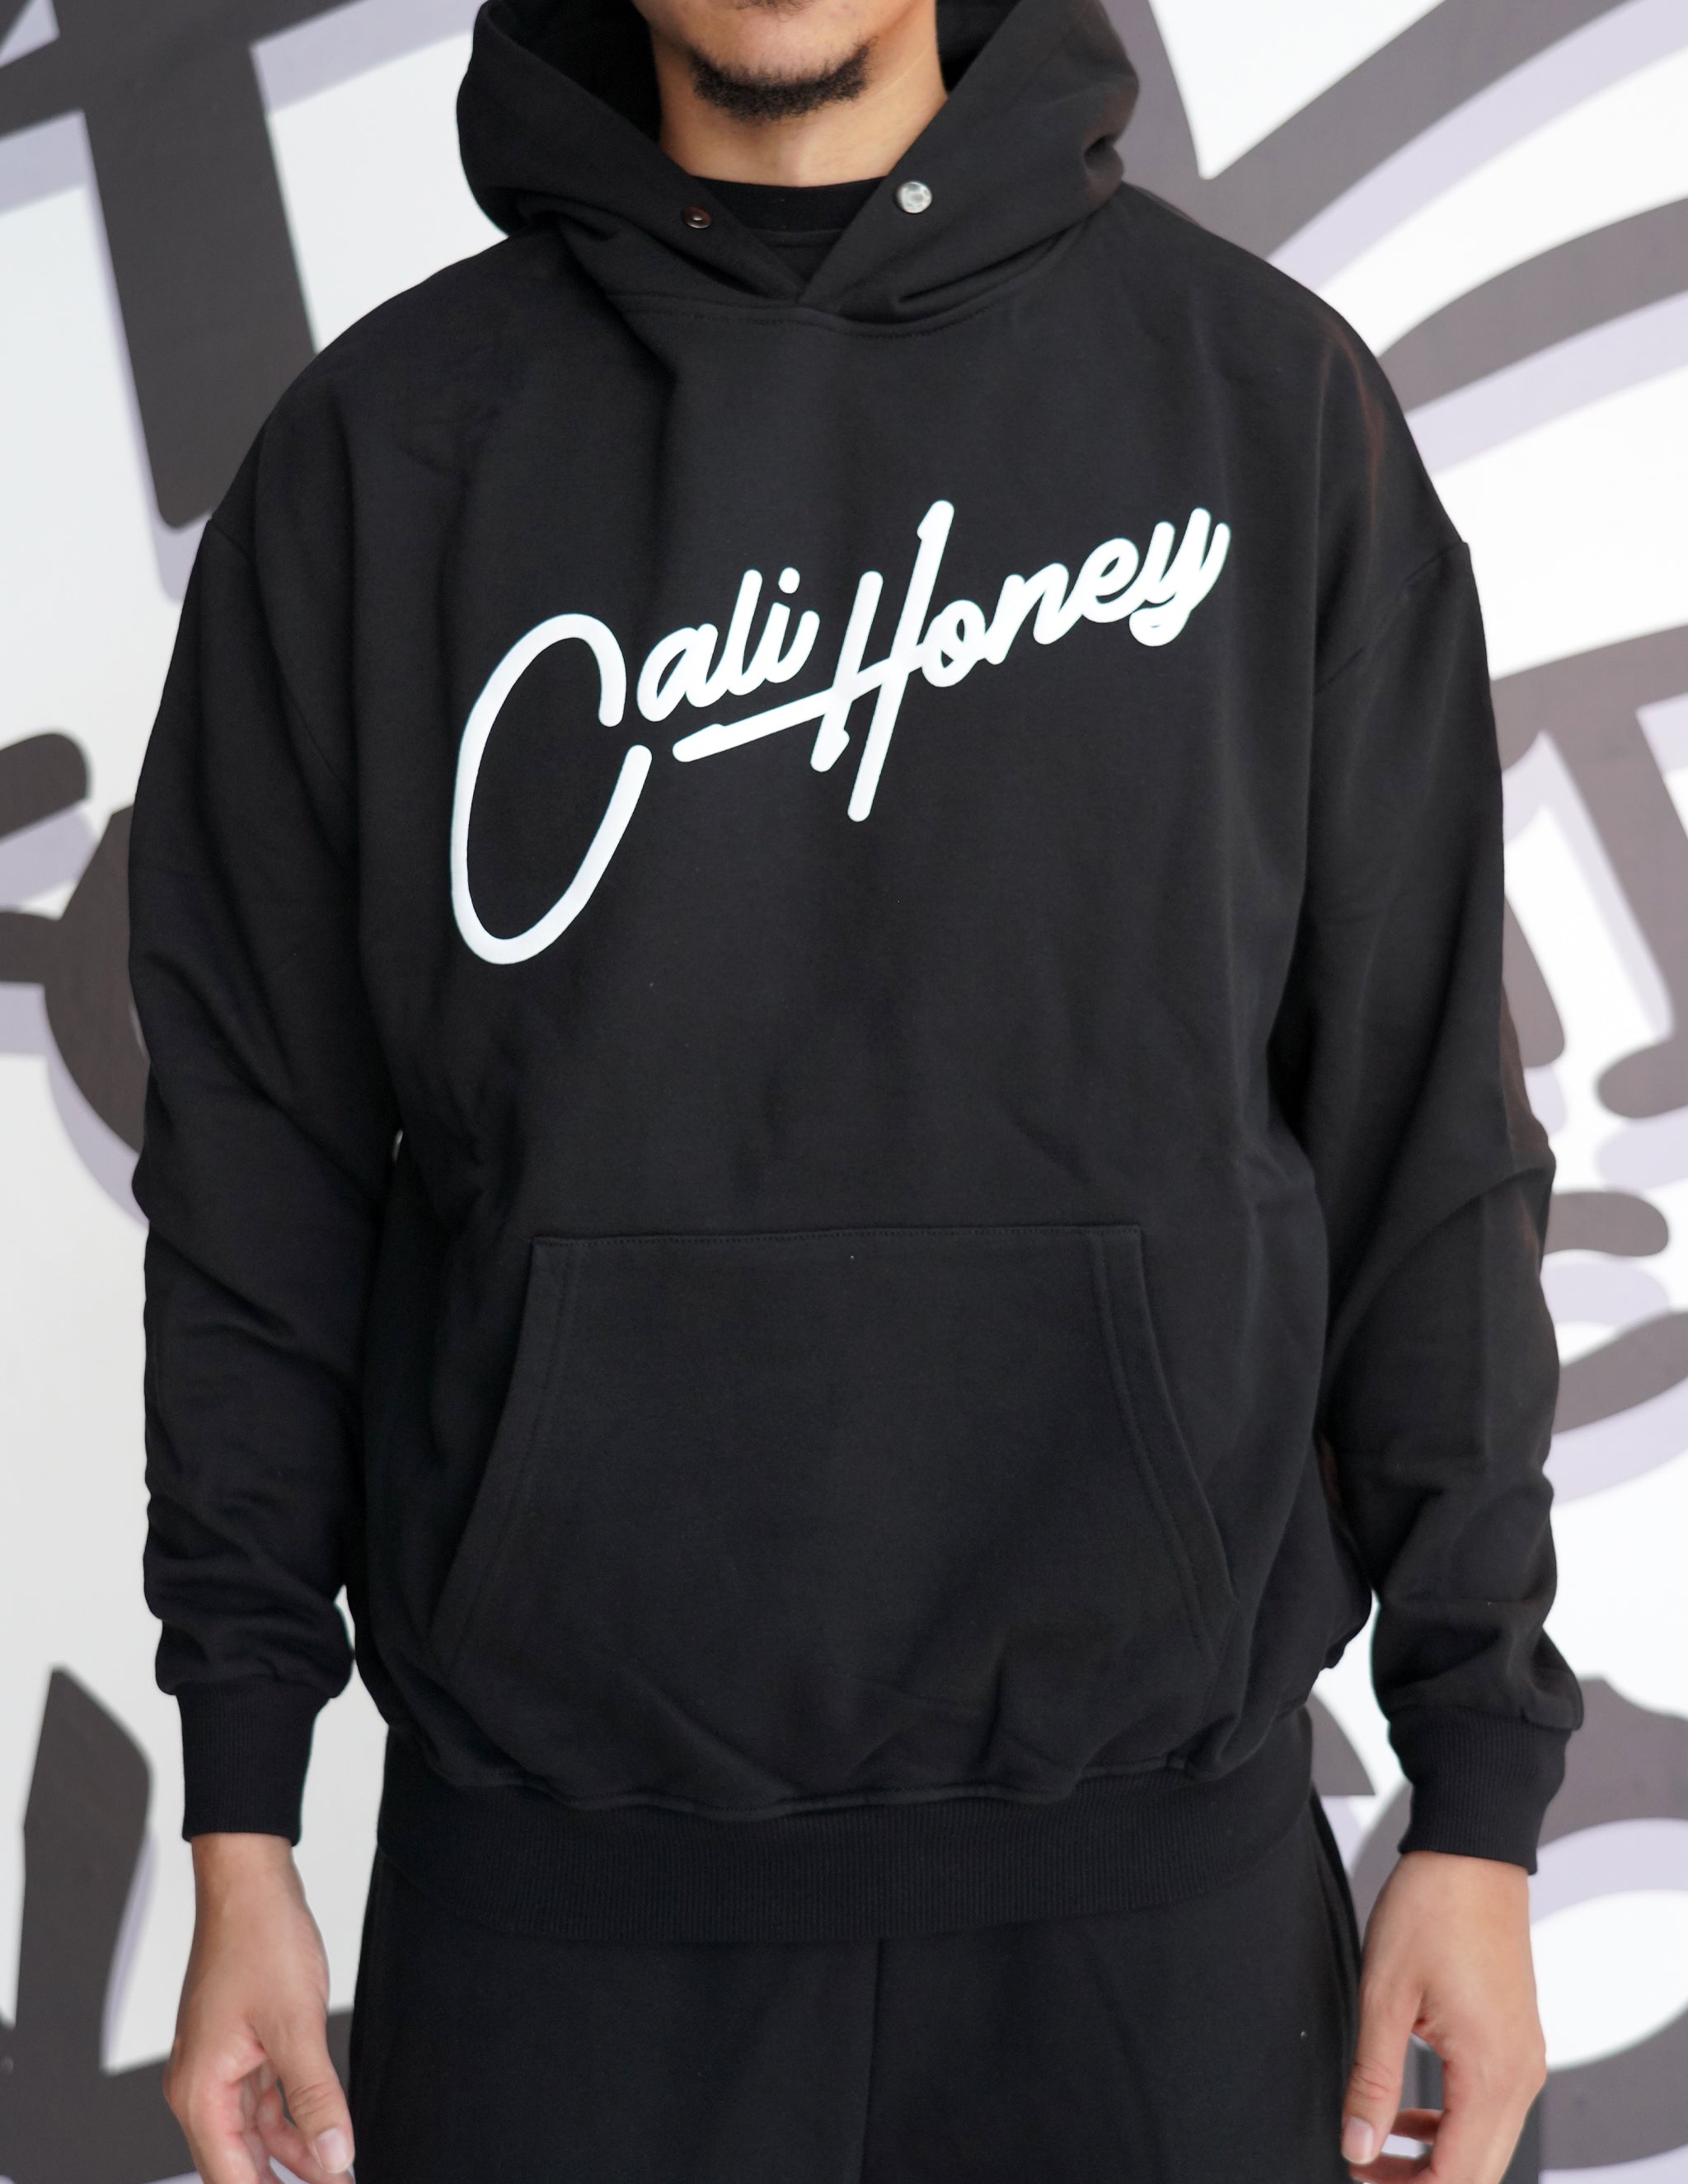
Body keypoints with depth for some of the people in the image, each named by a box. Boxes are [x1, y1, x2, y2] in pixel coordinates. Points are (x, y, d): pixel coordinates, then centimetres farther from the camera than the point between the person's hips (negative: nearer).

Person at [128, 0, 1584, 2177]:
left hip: (1153, 1877, 0)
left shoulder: (1262, 390, 2)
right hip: (559, 1869, 0)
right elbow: (264, 1149, 4)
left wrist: (1480, 1792, 0)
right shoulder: (386, 442, 3)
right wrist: (240, 1832, 1)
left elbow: (1420, 1125, 2)